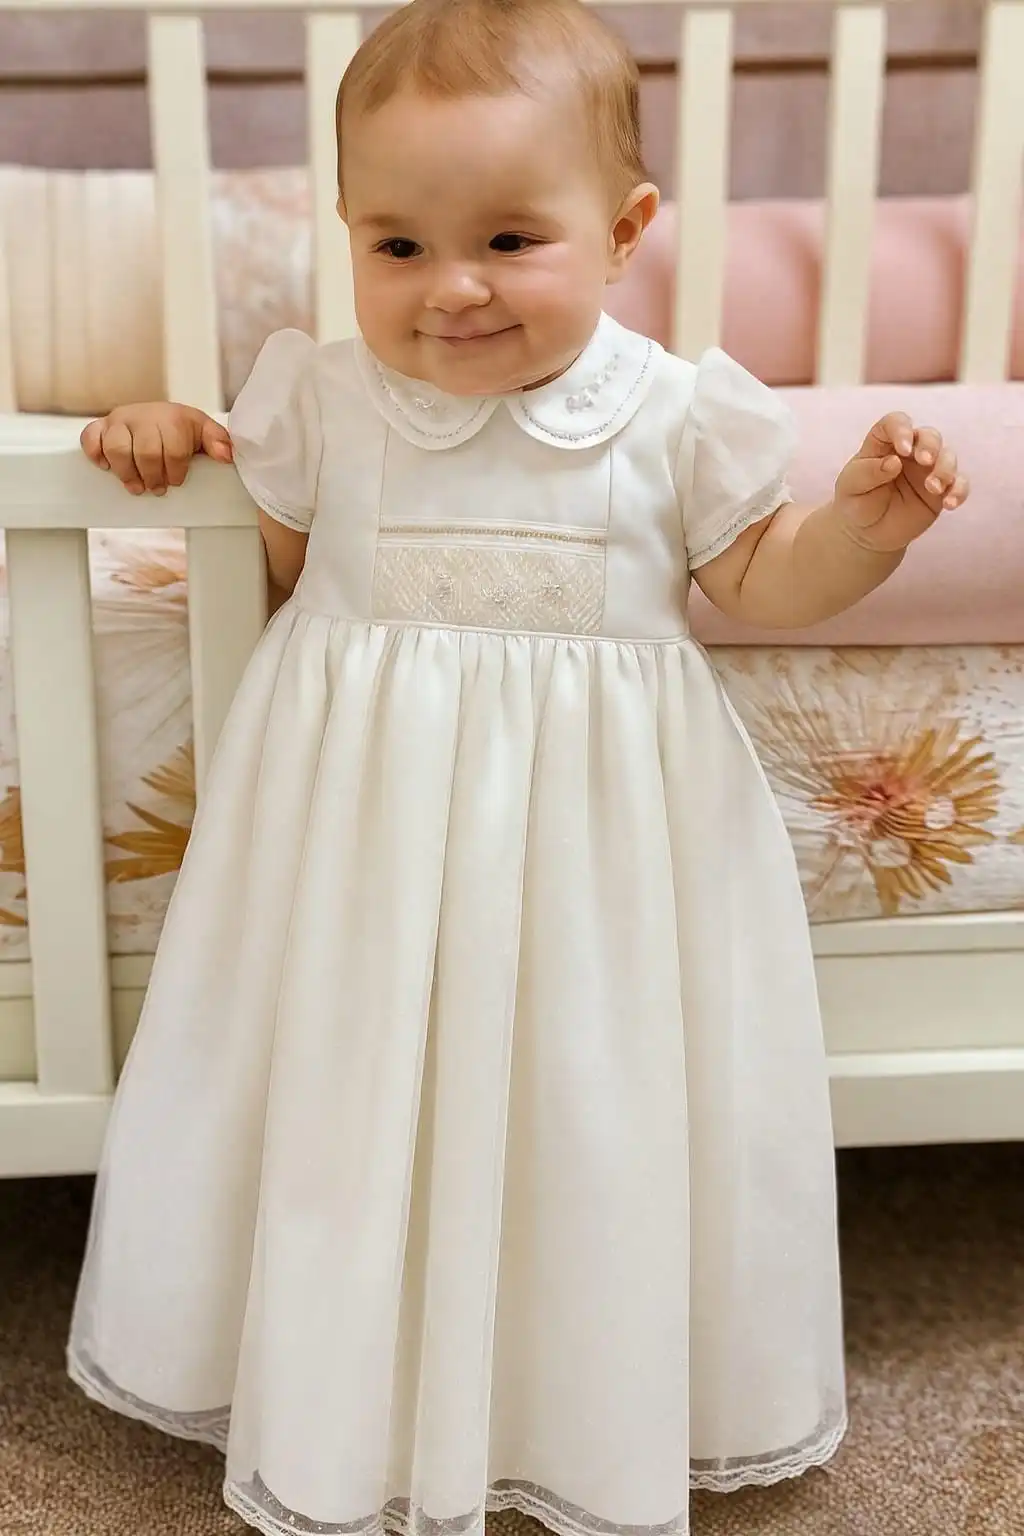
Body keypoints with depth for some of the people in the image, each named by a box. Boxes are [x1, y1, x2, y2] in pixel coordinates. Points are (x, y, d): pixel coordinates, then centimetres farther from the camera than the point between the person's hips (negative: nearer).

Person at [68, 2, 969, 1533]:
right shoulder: (323, 400, -3)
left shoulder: (674, 415, -6)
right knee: (355, 1105, 10)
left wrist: (864, 523, -12)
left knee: (589, 1107, 8)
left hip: (591, 832, 0)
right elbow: (278, 560, 12)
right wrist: (179, 440, -1)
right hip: (368, 818, 1)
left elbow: (759, 580, 6)